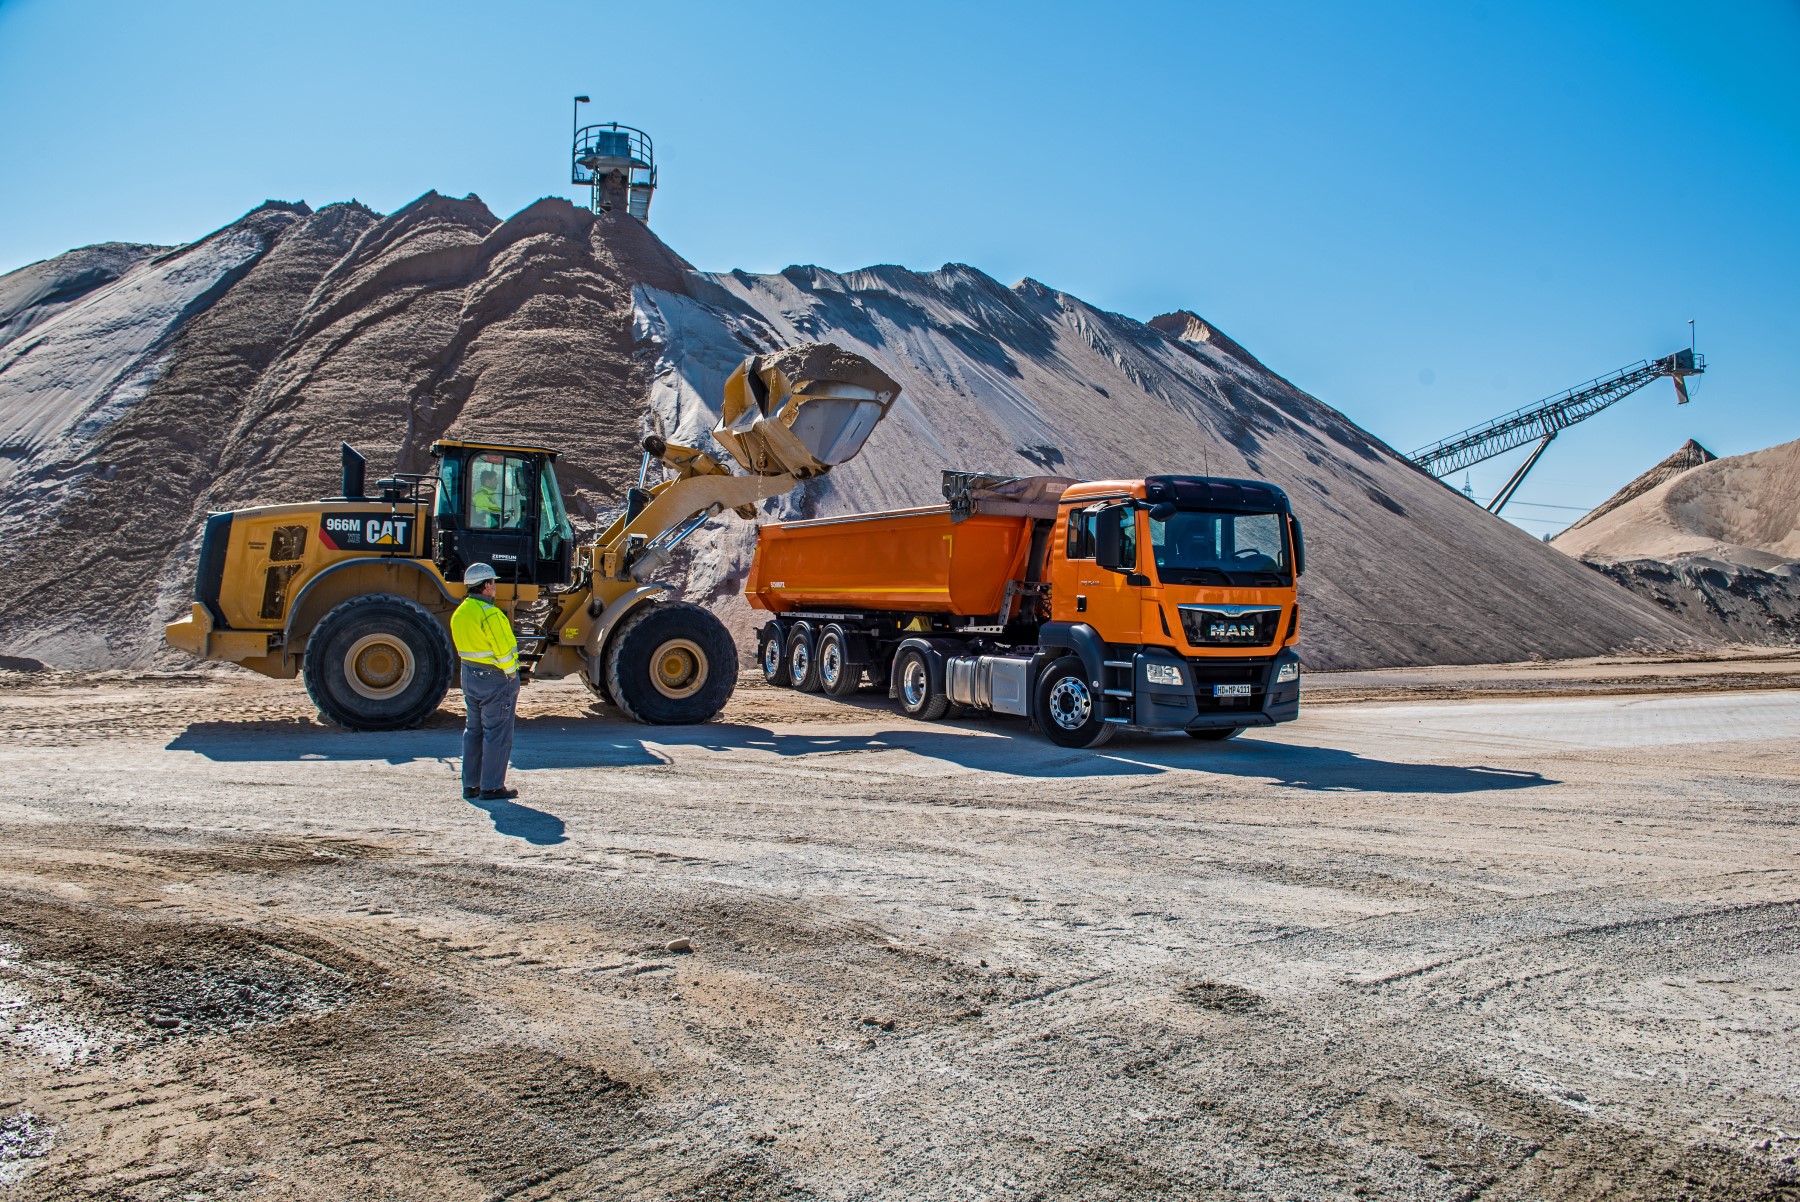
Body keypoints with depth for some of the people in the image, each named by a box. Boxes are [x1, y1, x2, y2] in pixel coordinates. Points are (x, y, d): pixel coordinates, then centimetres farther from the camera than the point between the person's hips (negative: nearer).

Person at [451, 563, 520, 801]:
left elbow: (463, 646, 13)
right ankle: (491, 787, 3)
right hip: (495, 678, -9)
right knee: (497, 734, -1)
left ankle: (470, 785, 21)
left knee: (474, 730, 15)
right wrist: (511, 675, -9)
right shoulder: (490, 614, -20)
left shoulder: (459, 613, 8)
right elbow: (504, 649, -21)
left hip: (470, 675, 9)